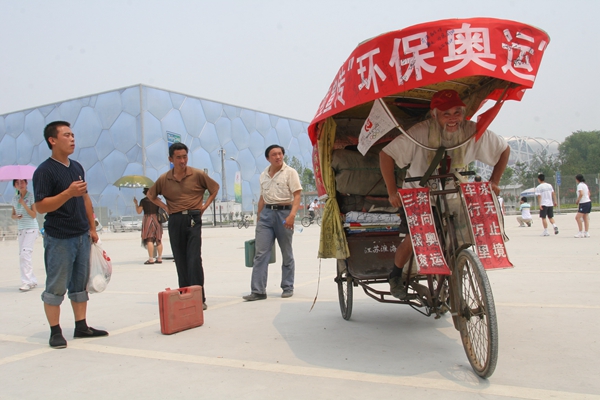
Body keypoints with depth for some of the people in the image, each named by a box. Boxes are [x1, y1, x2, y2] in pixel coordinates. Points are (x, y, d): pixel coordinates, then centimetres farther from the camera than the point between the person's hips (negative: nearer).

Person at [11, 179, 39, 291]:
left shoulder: (31, 196, -5)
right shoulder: (15, 199, 11)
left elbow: (34, 215, -10)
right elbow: (13, 215, 17)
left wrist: (23, 204, -18)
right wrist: (15, 216, -6)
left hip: (31, 228, -7)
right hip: (21, 229, 7)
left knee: (25, 254, -17)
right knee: (22, 256, 7)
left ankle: (27, 282, -16)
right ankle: (33, 281, 15)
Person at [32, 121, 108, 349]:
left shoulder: (77, 167, 12)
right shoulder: (44, 171, -10)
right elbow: (40, 206, -16)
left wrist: (92, 227, 16)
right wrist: (68, 193, -27)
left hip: (82, 236, 7)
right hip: (58, 238, -7)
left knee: (80, 284, 12)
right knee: (56, 287, 1)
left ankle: (81, 327, 20)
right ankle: (55, 331, 11)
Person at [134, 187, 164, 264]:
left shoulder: (143, 201, -4)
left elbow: (139, 211, -2)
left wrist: (136, 204, 11)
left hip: (148, 219, -4)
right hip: (157, 220, 4)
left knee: (149, 240, -5)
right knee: (158, 240, 8)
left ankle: (151, 259, -11)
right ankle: (159, 258, 10)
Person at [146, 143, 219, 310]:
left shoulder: (198, 175, -2)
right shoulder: (164, 179, 3)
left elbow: (215, 188, 11)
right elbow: (150, 195, 19)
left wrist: (205, 205, 2)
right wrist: (165, 207, 6)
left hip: (193, 219, -3)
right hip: (175, 221, 3)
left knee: (194, 259, -10)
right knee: (180, 261, 8)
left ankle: (199, 298, -6)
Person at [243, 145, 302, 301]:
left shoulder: (290, 172, -3)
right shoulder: (264, 175, 13)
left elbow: (297, 195, -10)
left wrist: (292, 215, -22)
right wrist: (258, 217, 18)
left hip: (284, 213, -4)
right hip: (266, 213, 4)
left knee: (287, 254, 7)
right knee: (260, 253, -2)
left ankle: (288, 288, 19)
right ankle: (258, 291, 0)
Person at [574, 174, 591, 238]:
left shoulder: (580, 185, -12)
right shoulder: (585, 184, 16)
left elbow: (581, 194, -23)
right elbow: (588, 194, 19)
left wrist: (577, 201, -10)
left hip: (583, 203, -10)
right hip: (588, 202, 10)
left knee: (577, 217, -11)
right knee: (585, 218, 10)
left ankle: (580, 232, -11)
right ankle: (586, 232, 10)